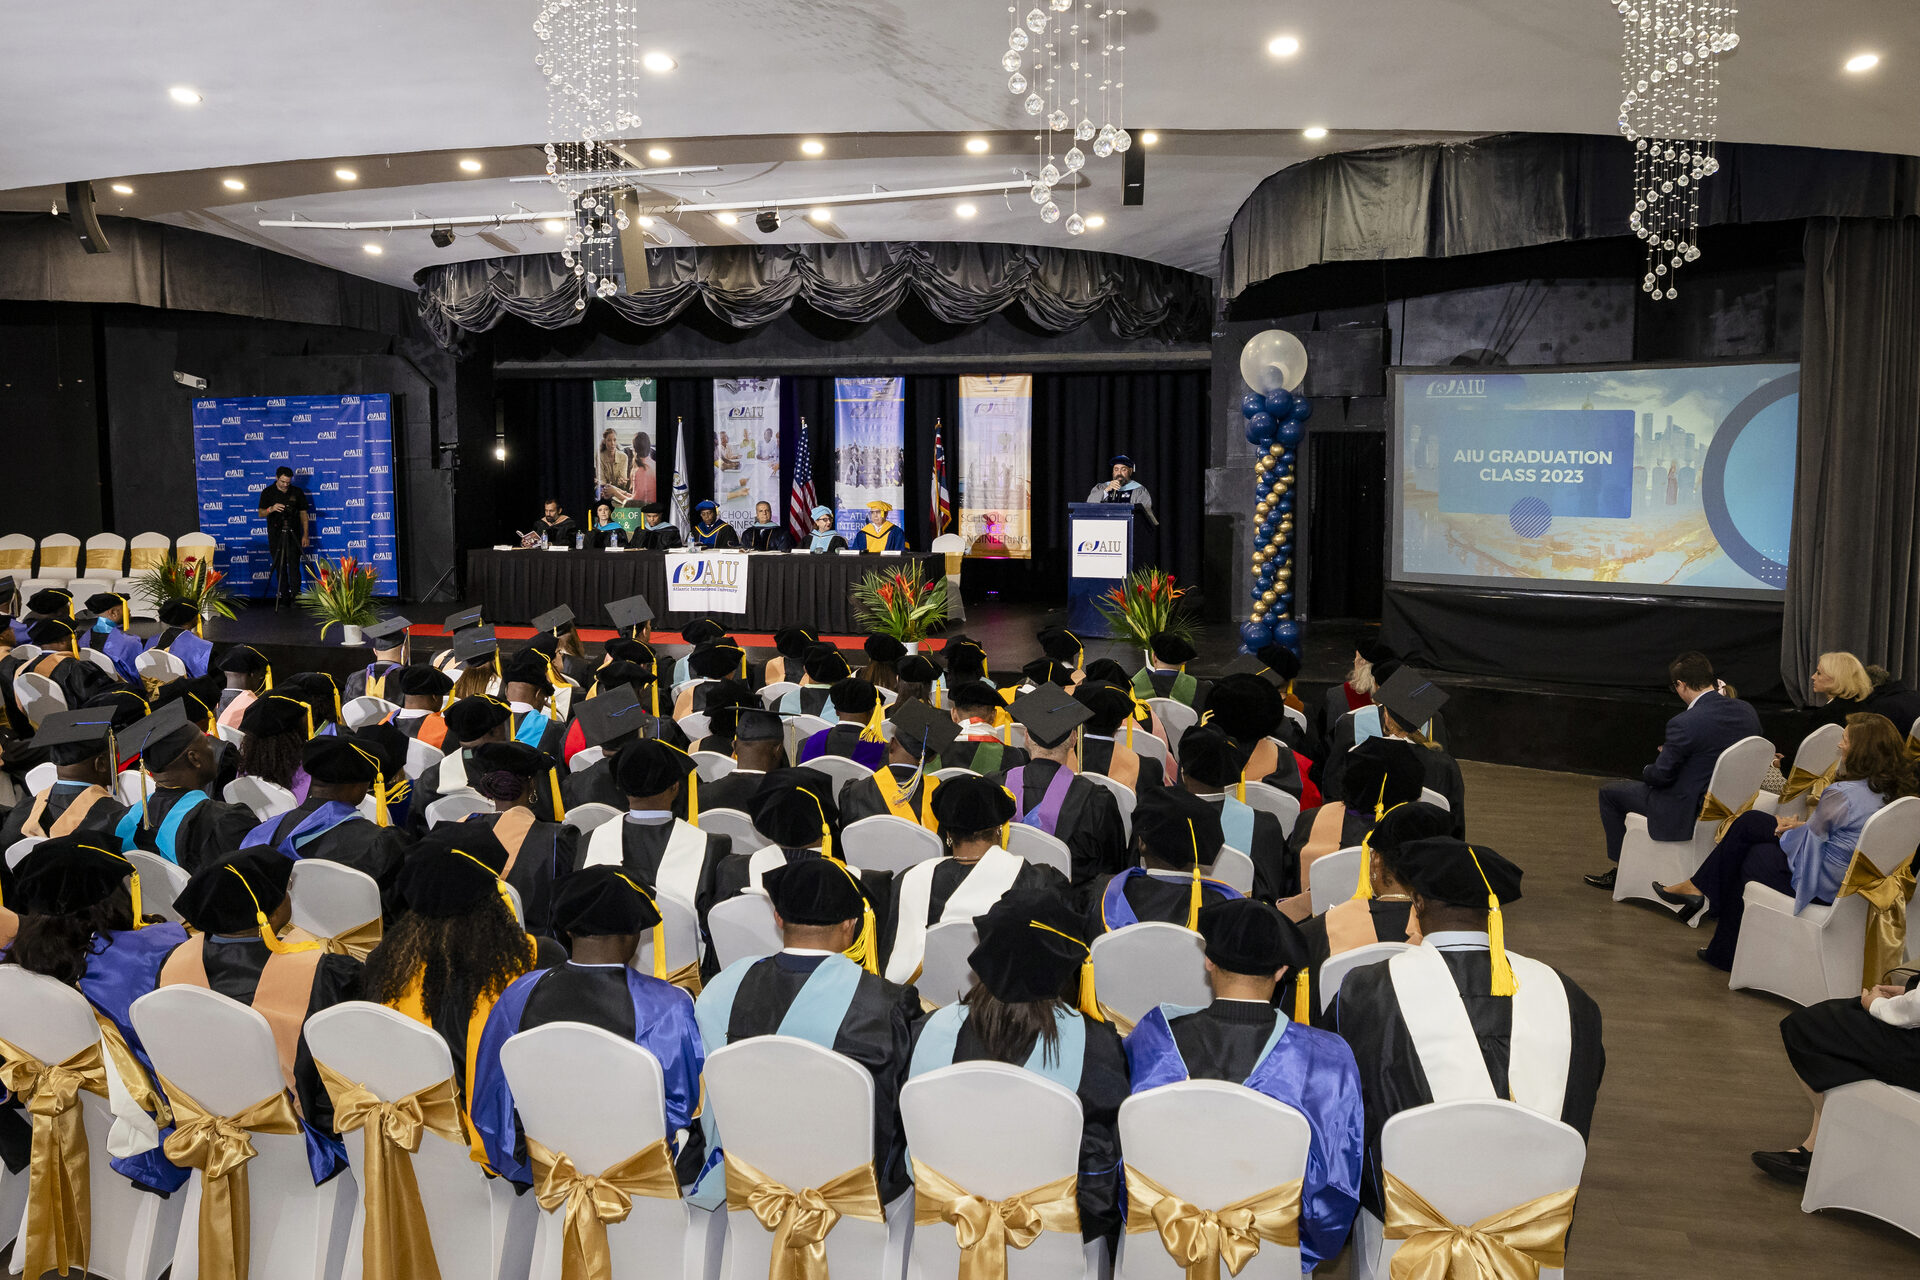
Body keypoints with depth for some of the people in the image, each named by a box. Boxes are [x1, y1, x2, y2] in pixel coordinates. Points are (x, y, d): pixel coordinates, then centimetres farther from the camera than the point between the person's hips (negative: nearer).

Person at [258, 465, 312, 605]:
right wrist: (271, 509, -21)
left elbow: (303, 514, 7)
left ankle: (295, 595, -5)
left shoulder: (297, 492, 5)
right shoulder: (267, 492, 3)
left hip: (293, 534, -1)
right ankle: (283, 597, 6)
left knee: (294, 565, -7)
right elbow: (261, 513, 1)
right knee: (280, 567, 1)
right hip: (275, 534, 1)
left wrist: (305, 534, 1)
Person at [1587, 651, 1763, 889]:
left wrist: (1646, 771, 5)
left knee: (1609, 792, 12)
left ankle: (1622, 871, 23)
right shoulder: (1747, 712, -5)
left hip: (1686, 814, -8)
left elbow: (1661, 775, -18)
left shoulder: (1683, 724, -28)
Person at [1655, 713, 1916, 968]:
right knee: (1747, 823, 15)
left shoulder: (1843, 794, -30)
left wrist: (1785, 831, 3)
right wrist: (1801, 825, 5)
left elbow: (1808, 839, -19)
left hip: (1821, 885, -9)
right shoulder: (1890, 790, -3)